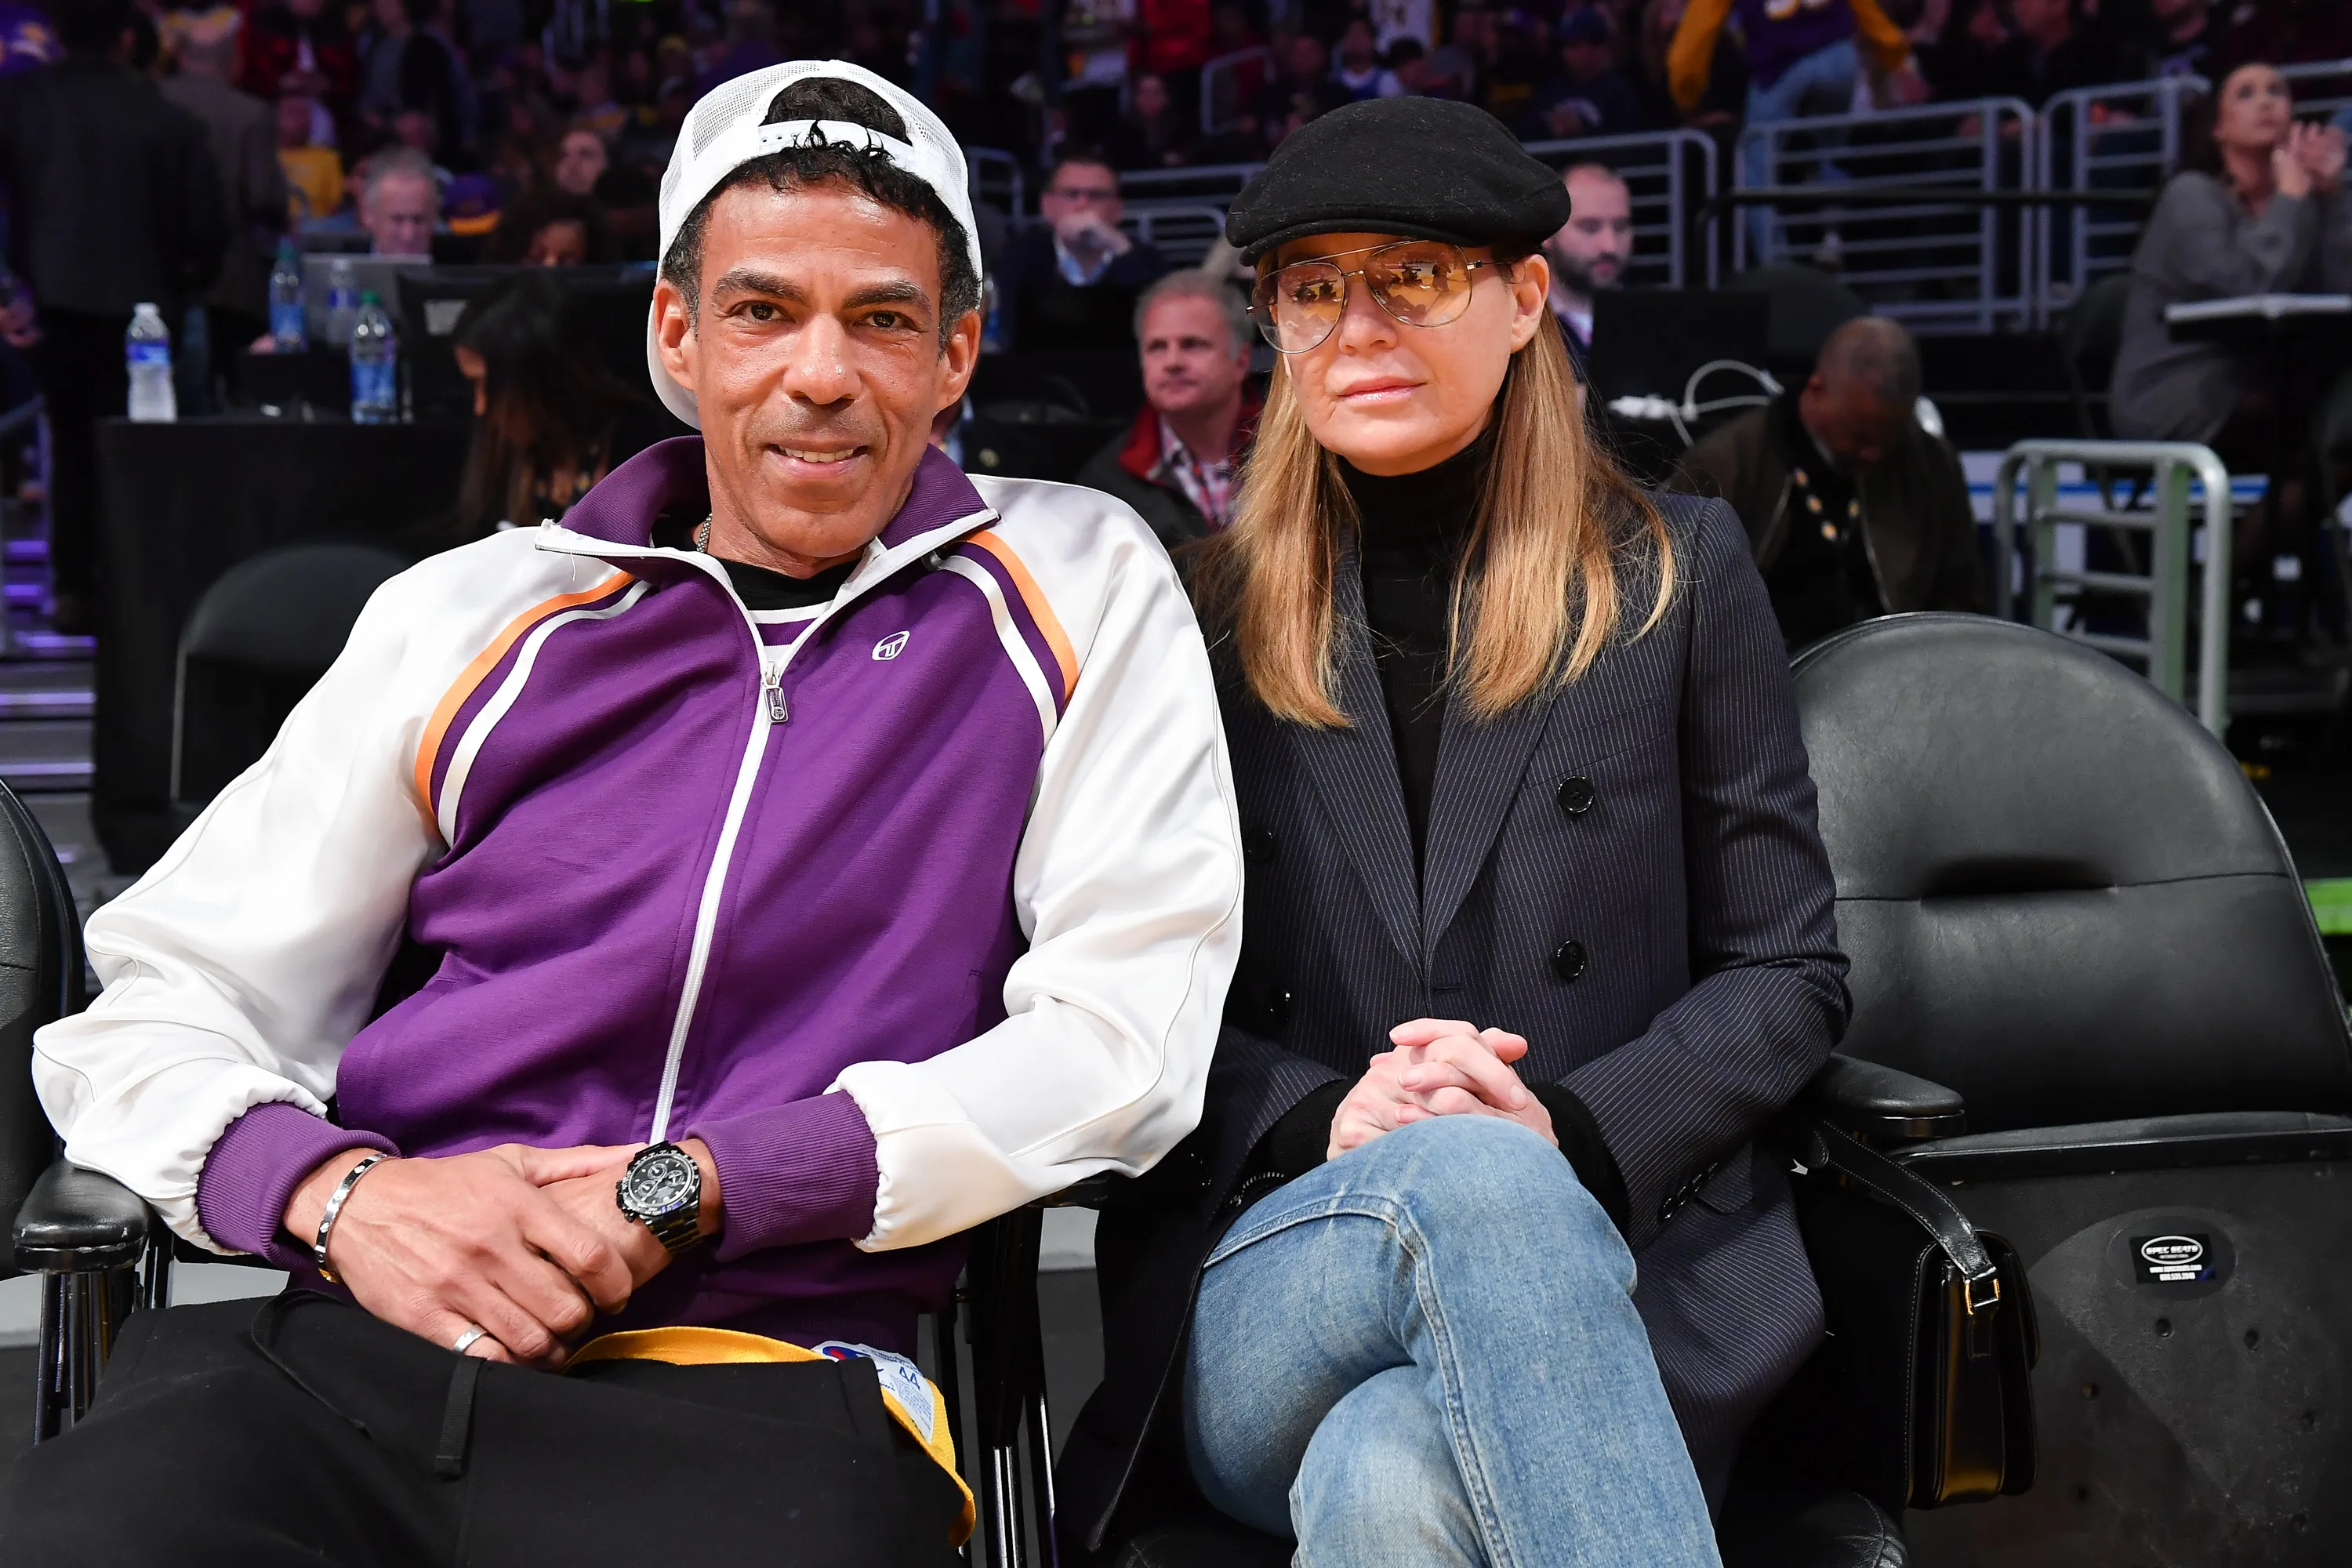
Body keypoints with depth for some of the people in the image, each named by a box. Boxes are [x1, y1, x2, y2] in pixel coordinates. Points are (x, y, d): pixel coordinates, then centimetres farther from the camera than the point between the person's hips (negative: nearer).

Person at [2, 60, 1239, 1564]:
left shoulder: (1075, 590, 11)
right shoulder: (475, 615, 16)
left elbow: (1122, 1032, 0)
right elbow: (156, 1000, 15)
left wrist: (684, 1191, -8)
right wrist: (334, 1188, -8)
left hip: (758, 1391, -1)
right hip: (361, 1349, 2)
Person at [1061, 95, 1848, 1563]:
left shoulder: (1676, 574, 11)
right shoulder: (1202, 614, 13)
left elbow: (1789, 973, 8)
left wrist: (1571, 1126, -10)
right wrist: (1319, 1122, -11)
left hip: (1604, 1259, -1)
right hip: (1264, 1304, 2)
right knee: (1471, 1178, -37)